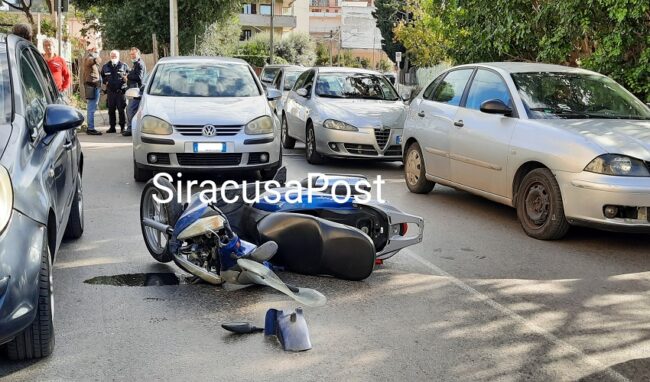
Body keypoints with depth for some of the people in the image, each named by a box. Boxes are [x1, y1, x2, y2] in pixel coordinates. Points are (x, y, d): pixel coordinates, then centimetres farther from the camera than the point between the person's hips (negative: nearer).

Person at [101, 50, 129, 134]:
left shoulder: (124, 66, 6)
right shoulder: (105, 66, 13)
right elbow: (102, 77, 23)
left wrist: (126, 78, -9)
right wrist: (105, 81, 5)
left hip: (120, 91, -3)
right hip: (110, 91, 3)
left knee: (121, 110, -4)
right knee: (111, 110, 6)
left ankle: (122, 127, 3)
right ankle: (112, 127, 14)